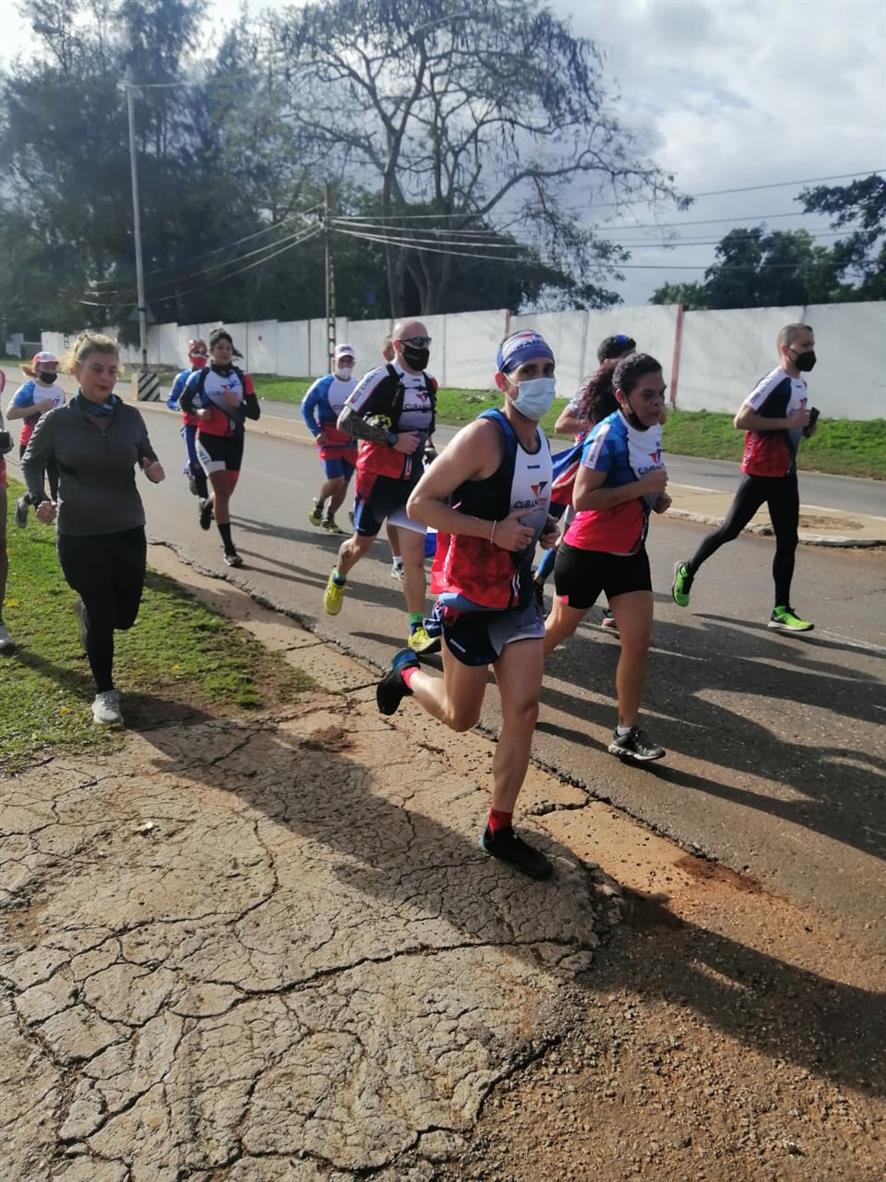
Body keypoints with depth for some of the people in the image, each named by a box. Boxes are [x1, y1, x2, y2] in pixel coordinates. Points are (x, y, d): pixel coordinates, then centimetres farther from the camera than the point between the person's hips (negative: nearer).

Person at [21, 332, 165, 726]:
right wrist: (39, 500, -12)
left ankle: (87, 608, 50)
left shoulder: (130, 416, -2)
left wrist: (154, 469, -11)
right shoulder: (57, 420, -8)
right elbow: (30, 464, 5)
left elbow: (147, 456, 12)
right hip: (78, 535, -3)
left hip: (128, 530, 3)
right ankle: (104, 693, 25)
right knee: (101, 615, 4)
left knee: (125, 614, 12)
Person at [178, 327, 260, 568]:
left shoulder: (242, 378, 1)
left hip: (235, 439, 4)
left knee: (227, 491, 14)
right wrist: (197, 412, -12)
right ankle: (229, 550, -7)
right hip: (209, 439, -4)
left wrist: (237, 404, -22)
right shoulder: (200, 376, -4)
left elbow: (255, 413, -3)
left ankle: (207, 508, 52)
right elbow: (183, 402, 8)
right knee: (222, 492, -12)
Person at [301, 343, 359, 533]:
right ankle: (318, 504, 17)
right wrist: (316, 432, -7)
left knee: (344, 484, 6)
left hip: (350, 441, 4)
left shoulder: (358, 386, 3)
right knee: (336, 480, -14)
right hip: (329, 439, -4)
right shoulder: (323, 384, -6)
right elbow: (306, 407, 0)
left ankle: (329, 518, 24)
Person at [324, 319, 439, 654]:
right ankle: (338, 578, 46)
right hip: (378, 477, -5)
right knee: (362, 544, 12)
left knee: (415, 555, -3)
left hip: (412, 479, 5)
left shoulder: (428, 384, 9)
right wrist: (392, 440, -22)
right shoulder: (381, 379, -14)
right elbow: (345, 421, -19)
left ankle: (417, 629, -1)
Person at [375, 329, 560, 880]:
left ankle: (500, 830, 17)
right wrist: (495, 531, -25)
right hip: (469, 595, -7)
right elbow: (420, 503, -19)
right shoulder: (484, 436, -19)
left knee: (524, 708, 2)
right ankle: (407, 672, 39)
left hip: (518, 592, 7)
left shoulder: (539, 437, 6)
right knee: (463, 716, 7)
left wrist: (543, 528, 3)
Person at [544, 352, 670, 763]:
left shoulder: (653, 430, 4)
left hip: (630, 553, 7)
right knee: (560, 627, 14)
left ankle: (627, 733, 9)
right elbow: (582, 499, -26)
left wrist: (658, 497, 1)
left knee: (638, 639, -1)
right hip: (588, 553, -6)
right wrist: (641, 487, -28)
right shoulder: (608, 435, -22)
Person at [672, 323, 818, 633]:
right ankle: (688, 569, 23)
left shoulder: (800, 384, 12)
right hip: (760, 472, -8)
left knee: (788, 540, 5)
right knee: (731, 529, 0)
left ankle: (781, 611, 8)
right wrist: (789, 423, -23)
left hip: (785, 473, 9)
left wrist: (803, 428, 4)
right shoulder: (774, 383, -17)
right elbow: (741, 420, -25)